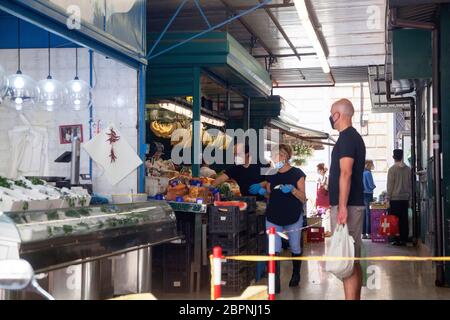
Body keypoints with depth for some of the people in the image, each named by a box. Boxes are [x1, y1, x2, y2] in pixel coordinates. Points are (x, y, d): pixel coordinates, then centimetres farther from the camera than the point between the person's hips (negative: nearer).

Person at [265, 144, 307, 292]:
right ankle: (275, 284, -5)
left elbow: (303, 199, -7)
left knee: (295, 248, 14)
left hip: (293, 218, -2)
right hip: (273, 217, 2)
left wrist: (292, 190, -25)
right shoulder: (271, 175, 5)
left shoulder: (297, 173, -6)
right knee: (274, 250, -7)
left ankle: (296, 274, 39)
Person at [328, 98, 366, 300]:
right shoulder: (355, 137, 19)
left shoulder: (346, 138, -12)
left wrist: (342, 207, -25)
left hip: (346, 204, -10)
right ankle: (356, 297, 18)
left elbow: (346, 173, -21)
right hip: (355, 204, 10)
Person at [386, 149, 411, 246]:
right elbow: (410, 185, 9)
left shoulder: (392, 169, -8)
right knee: (404, 220, 7)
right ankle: (404, 239, 9)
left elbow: (390, 185, -8)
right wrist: (409, 198, 17)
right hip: (405, 198, 4)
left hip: (395, 199, -4)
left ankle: (397, 240, -1)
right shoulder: (408, 169, 5)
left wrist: (388, 199, -3)